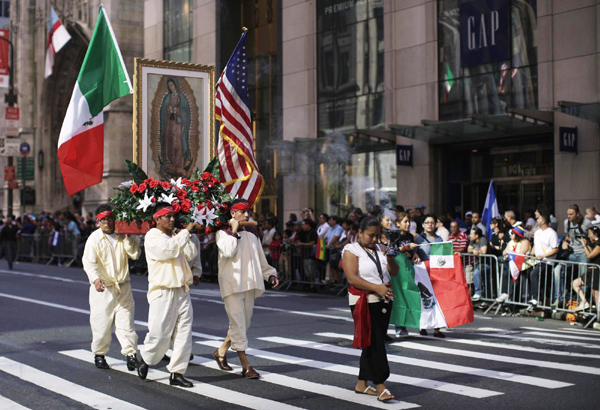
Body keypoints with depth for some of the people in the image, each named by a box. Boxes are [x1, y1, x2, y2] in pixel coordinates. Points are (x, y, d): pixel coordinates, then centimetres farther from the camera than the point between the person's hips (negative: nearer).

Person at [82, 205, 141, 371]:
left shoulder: (123, 236, 5)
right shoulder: (94, 238, -6)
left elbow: (135, 254, -3)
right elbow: (89, 261, -16)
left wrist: (127, 238, -13)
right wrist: (95, 278, -33)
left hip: (123, 287, 2)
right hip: (103, 288, -2)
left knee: (126, 322, 0)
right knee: (101, 322, 2)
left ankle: (131, 354, 5)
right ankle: (99, 354, 21)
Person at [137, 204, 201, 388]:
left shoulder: (176, 235, 17)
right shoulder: (152, 237, -4)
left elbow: (191, 254, 14)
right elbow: (169, 249, -22)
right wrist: (186, 232, -15)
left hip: (182, 292, 7)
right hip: (163, 292, -6)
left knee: (183, 333, 2)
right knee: (160, 333, -5)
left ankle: (176, 373, 7)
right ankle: (146, 358, 24)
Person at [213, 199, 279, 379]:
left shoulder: (252, 233, 15)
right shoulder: (223, 232, -3)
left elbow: (260, 257, 21)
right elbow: (228, 252, -20)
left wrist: (270, 274, 12)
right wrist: (234, 231, -14)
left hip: (249, 283, 7)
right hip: (232, 283, -7)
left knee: (244, 322, 12)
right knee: (238, 323, -7)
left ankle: (221, 352, 30)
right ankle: (245, 366, -4)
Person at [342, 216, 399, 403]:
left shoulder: (380, 248, 14)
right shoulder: (351, 251, -6)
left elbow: (394, 272, 13)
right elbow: (352, 278, -17)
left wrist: (390, 258, -8)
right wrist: (377, 288, -26)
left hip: (384, 302, 7)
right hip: (364, 302, -6)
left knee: (373, 344, 9)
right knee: (374, 343, -10)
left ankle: (362, 384, 19)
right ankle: (380, 387, -9)